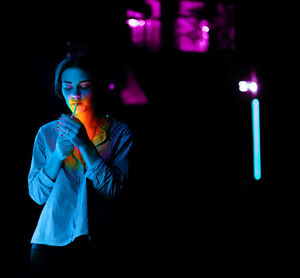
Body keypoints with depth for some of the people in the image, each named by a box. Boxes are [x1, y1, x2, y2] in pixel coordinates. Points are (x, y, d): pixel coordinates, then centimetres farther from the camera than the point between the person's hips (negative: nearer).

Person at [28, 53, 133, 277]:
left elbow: (115, 190, -13)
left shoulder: (119, 133, -2)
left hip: (97, 245, -1)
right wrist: (58, 154, -19)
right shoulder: (47, 133, 2)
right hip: (50, 241, 1)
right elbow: (37, 194, -3)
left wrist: (85, 145, -23)